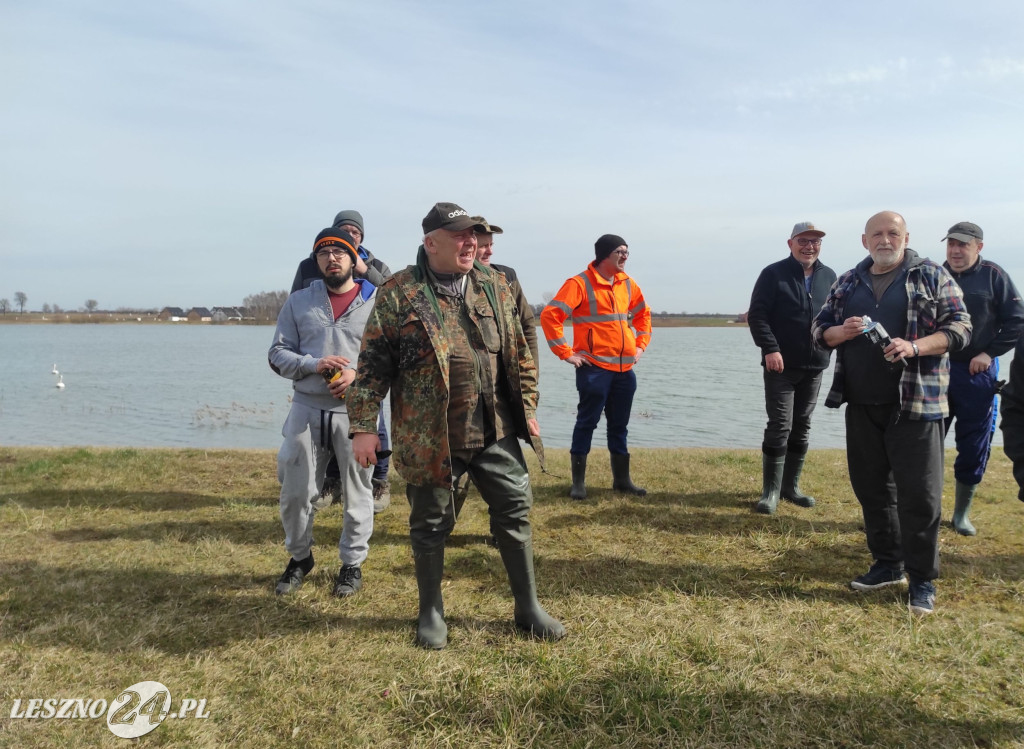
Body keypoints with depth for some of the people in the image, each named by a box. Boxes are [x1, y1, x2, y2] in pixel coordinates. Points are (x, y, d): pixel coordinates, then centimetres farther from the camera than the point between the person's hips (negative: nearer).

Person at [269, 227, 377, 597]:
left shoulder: (377, 302, 1)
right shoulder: (298, 301, 7)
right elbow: (278, 354, 5)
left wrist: (359, 374, -17)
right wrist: (313, 364, -13)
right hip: (306, 410, 2)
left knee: (356, 493, 7)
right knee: (295, 493, 10)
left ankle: (352, 563, 26)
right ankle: (299, 557, 32)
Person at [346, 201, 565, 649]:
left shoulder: (494, 287, 7)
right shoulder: (398, 293, -6)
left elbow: (519, 353, 12)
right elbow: (373, 364, -6)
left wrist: (527, 407, 10)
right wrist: (363, 426, -11)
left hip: (495, 431, 4)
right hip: (429, 436, -3)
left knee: (515, 513, 9)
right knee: (430, 525, 10)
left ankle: (528, 608, 27)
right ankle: (431, 611, 32)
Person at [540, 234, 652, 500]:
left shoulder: (627, 284, 11)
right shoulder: (580, 283, -9)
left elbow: (643, 314, 27)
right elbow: (550, 316, -16)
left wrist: (641, 345, 15)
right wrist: (566, 353, -15)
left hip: (625, 368, 6)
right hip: (594, 368, -6)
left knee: (619, 426, 13)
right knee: (587, 423, 0)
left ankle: (622, 479, 23)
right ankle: (578, 482, 9)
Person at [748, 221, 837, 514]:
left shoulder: (829, 277, 11)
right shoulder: (773, 274, -5)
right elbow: (756, 315, -11)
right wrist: (770, 349, -21)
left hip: (814, 367, 5)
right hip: (781, 365, -5)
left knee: (801, 428, 10)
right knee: (780, 427, -7)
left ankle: (790, 486, 21)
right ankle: (770, 491, 1)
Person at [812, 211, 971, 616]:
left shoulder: (931, 276, 0)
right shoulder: (847, 282, 12)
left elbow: (960, 326, -4)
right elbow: (819, 328, 13)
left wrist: (915, 347, -21)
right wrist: (841, 332, -9)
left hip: (915, 402, -4)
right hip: (862, 404, 5)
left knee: (918, 492, -3)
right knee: (870, 486, 11)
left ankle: (922, 579, 10)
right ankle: (888, 563, 27)